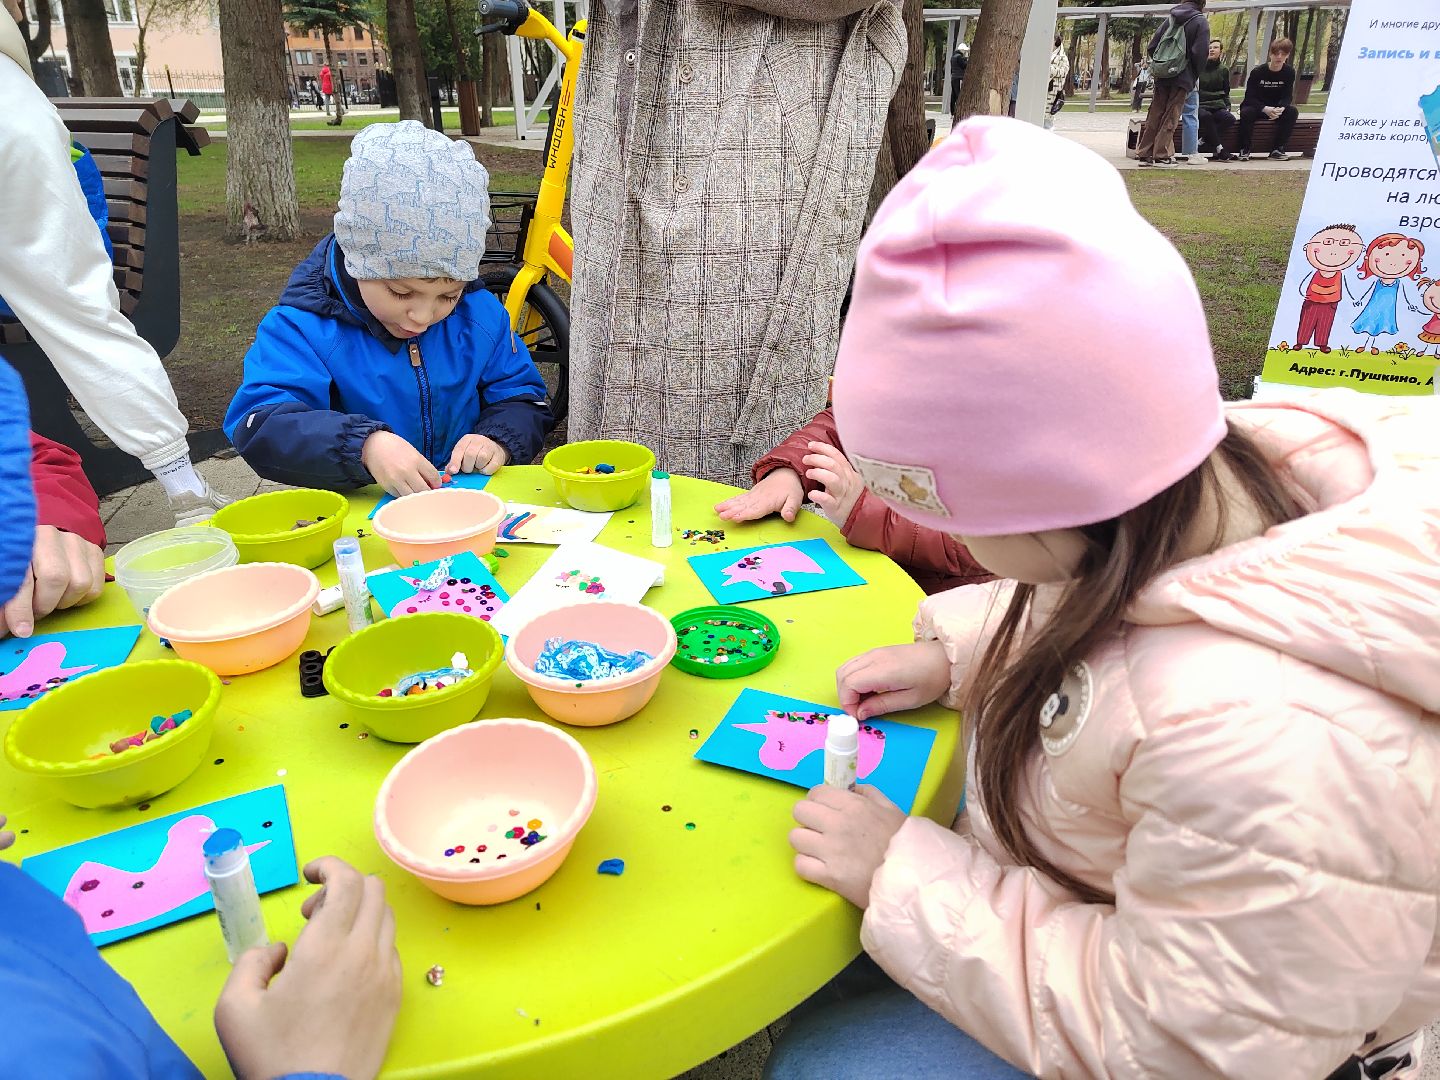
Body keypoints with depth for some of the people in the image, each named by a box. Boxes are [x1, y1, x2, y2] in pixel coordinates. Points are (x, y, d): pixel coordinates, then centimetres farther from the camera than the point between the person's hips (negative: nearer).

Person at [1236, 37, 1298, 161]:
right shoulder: (1257, 72, -15)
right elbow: (1250, 97, -18)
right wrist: (1265, 109, -35)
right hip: (1256, 107, -3)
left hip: (1277, 107, 3)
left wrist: (1280, 109, -33)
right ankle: (1244, 150, -19)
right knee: (1246, 112, -37)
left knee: (1292, 112, -26)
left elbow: (1287, 96, -8)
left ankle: (1278, 150, -18)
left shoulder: (1289, 72, -6)